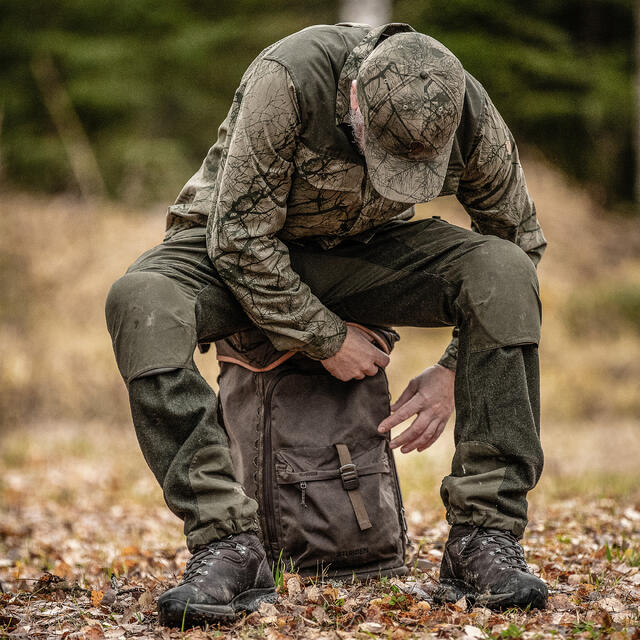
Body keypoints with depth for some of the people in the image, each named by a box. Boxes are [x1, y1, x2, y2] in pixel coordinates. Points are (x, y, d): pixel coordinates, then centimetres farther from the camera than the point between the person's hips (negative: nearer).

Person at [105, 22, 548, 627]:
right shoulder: (289, 79, -35)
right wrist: (326, 338, -22)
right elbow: (239, 239, -27)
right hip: (241, 245, -2)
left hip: (363, 250, 3)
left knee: (505, 271, -26)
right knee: (141, 303, -37)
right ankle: (227, 545, -34)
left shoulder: (472, 119, -22)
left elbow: (518, 240, -4)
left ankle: (483, 538, -23)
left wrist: (454, 373, -10)